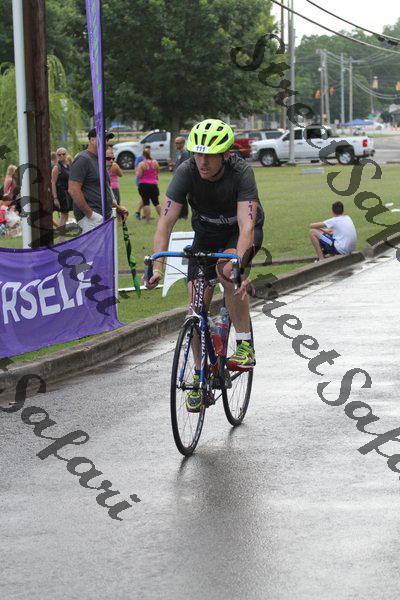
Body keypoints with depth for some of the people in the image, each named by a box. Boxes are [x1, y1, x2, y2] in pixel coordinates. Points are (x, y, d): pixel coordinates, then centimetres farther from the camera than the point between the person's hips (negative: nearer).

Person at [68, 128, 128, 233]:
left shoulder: (99, 161, 21)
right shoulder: (83, 159, -10)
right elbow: (73, 190, -19)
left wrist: (117, 207, 21)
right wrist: (89, 213, -18)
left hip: (106, 216, 10)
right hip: (92, 218, -10)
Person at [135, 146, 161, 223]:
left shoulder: (141, 164, -11)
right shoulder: (155, 163, 1)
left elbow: (138, 175, -13)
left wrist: (137, 171, 6)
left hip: (144, 184, -3)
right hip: (153, 184, 3)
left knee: (146, 202, 0)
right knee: (156, 202, 12)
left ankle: (148, 219, -3)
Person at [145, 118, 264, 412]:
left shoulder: (241, 172, -33)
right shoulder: (186, 172, -26)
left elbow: (246, 224, -41)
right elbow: (165, 223, -29)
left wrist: (238, 264, -57)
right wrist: (157, 268, -41)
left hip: (242, 232, -3)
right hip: (206, 234, 3)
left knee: (226, 269, -35)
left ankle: (245, 346, -23)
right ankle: (200, 376, 10)